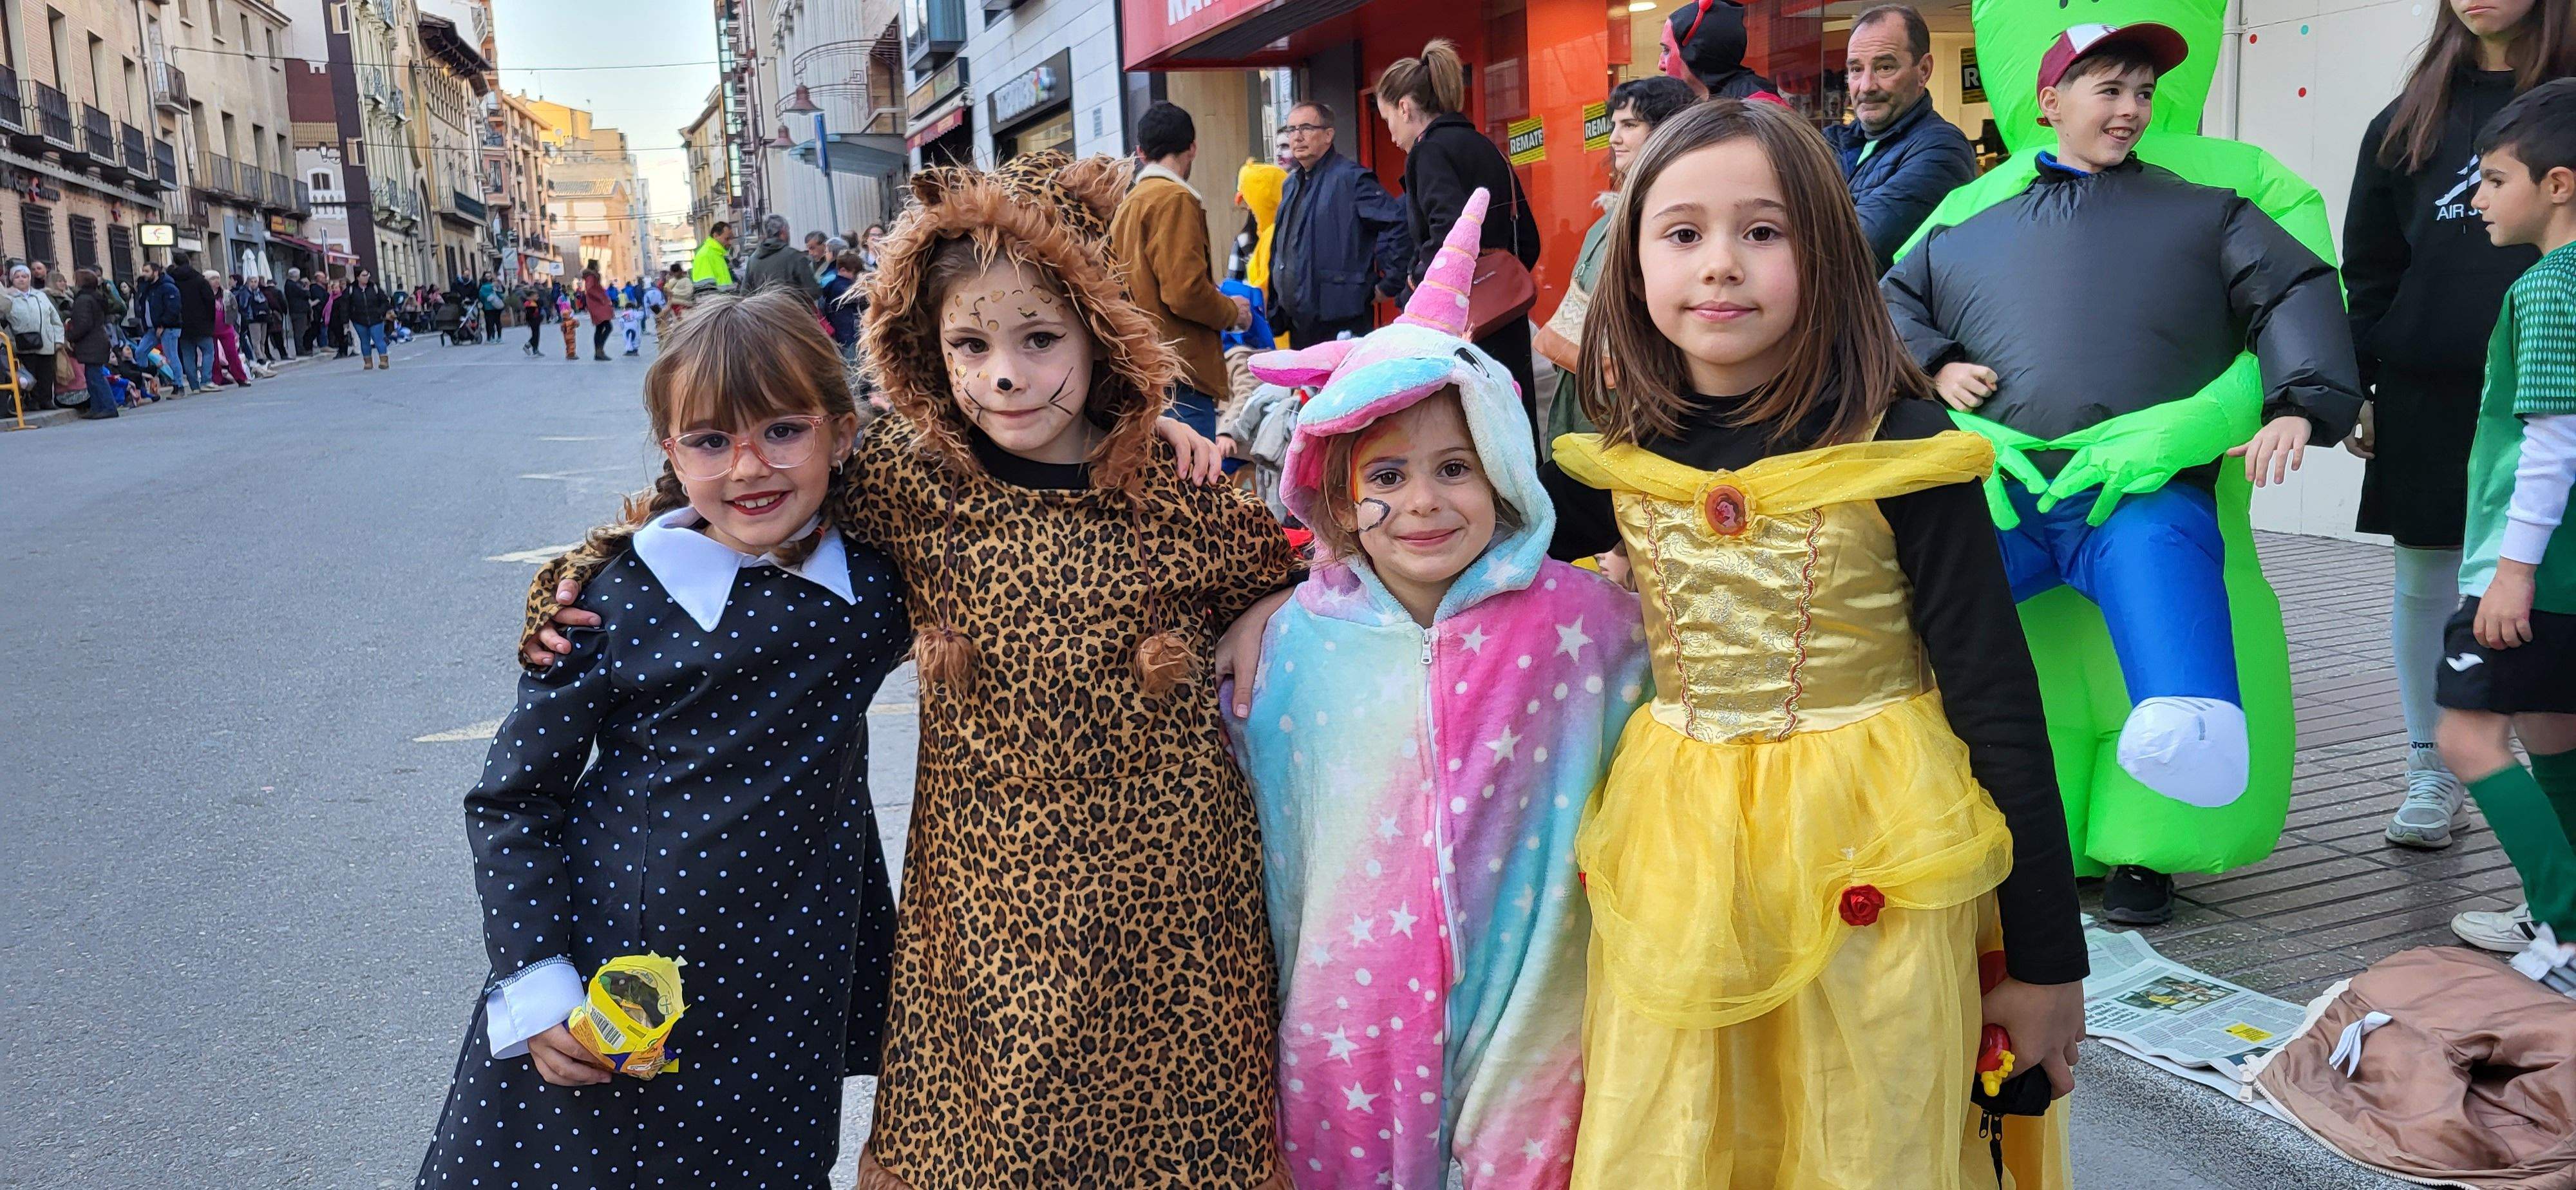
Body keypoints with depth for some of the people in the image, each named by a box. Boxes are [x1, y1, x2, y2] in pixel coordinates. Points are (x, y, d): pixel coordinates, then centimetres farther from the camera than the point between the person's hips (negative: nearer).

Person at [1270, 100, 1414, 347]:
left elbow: (1398, 225, -17)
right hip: (1297, 323, 8)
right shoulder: (1291, 184, 18)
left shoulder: (1351, 178, -9)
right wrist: (1276, 304, 21)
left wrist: (1389, 285, -13)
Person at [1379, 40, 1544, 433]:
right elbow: (1529, 242, 17)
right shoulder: (1486, 148, 17)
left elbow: (1452, 235, -24)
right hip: (1507, 329, 9)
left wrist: (1419, 276, -8)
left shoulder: (1432, 150, -8)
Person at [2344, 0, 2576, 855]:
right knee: (2425, 583, 6)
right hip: (2429, 398, 2)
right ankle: (2432, 778, 19)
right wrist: (2354, 390, 4)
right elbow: (2369, 269, 9)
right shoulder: (2409, 119, 10)